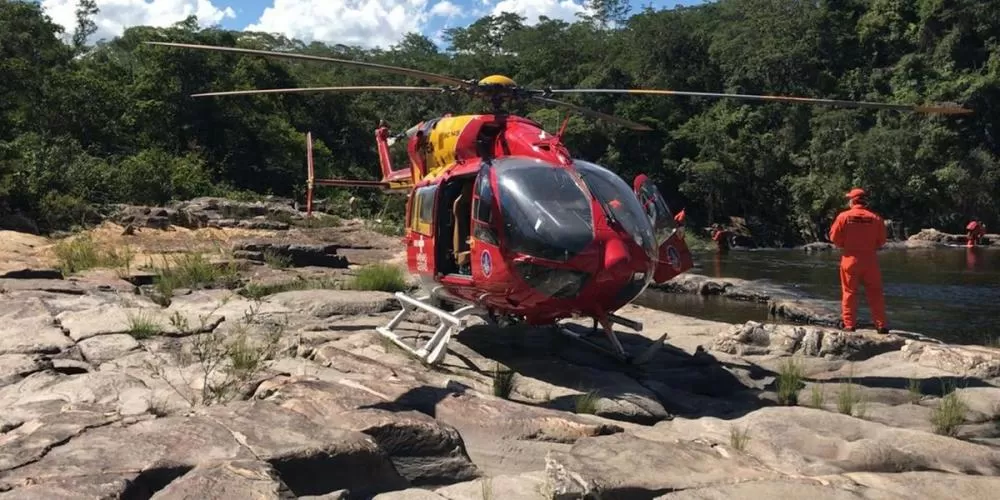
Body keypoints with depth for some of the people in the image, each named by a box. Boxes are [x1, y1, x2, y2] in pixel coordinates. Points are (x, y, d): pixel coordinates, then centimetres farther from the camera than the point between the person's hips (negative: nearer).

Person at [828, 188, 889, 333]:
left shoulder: (843, 216, -8)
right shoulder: (875, 218, -3)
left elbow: (834, 238, -5)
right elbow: (881, 241, 2)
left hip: (850, 259, -1)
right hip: (870, 260, 1)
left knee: (849, 293, 6)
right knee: (875, 293, 9)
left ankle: (849, 325, 4)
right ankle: (881, 325, 9)